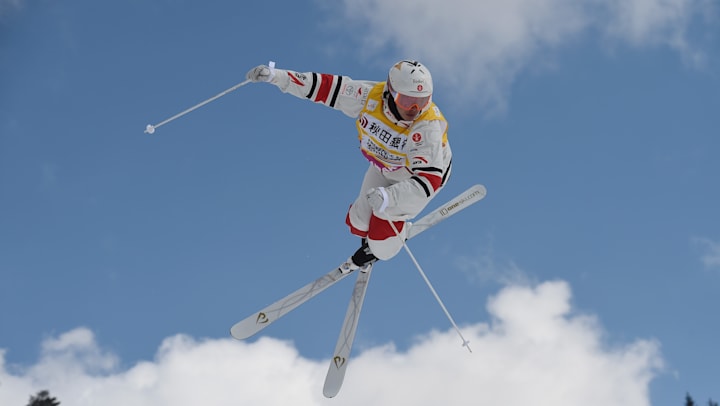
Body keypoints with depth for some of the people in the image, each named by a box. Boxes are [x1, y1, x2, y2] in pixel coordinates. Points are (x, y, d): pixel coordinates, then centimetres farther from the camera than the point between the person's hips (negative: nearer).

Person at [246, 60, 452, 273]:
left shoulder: (428, 127, -43)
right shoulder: (371, 96, -31)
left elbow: (428, 180, -48)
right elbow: (328, 86, -22)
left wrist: (389, 196, -62)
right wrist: (277, 76, -26)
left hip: (427, 171, -4)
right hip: (384, 167, 4)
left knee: (381, 236, -6)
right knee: (359, 222, 12)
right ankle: (367, 233, 51)